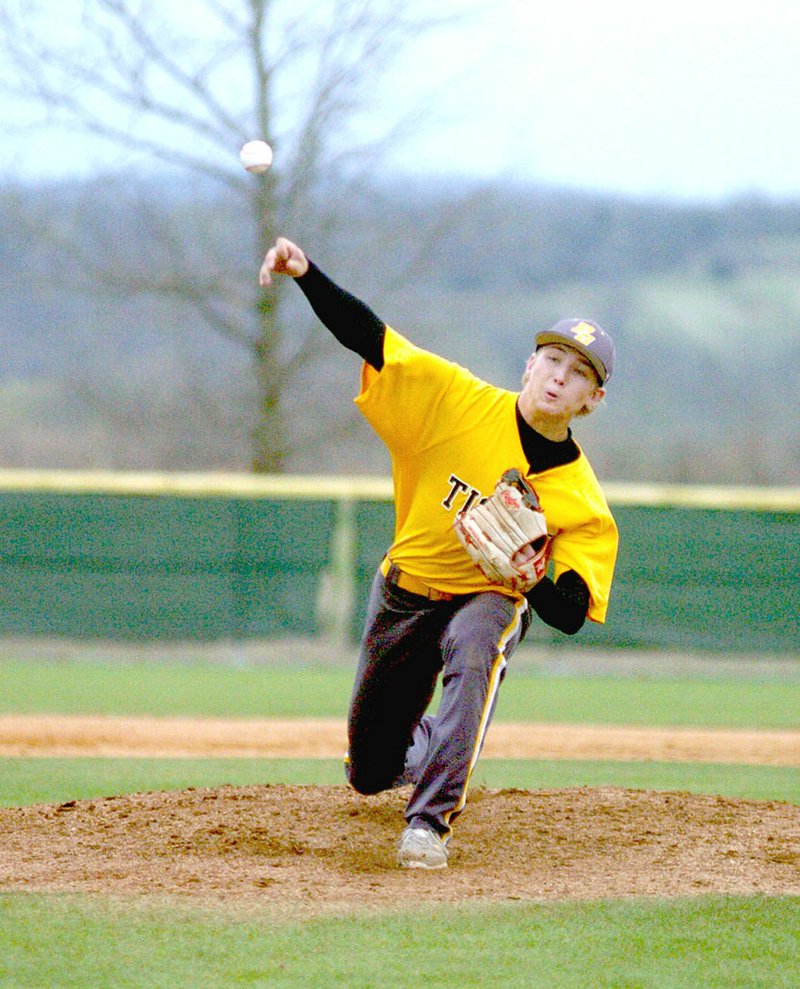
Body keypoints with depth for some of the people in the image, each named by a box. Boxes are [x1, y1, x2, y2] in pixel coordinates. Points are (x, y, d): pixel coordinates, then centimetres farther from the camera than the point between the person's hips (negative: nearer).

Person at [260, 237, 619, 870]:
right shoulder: (461, 401, -18)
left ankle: (431, 821, -34)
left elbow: (571, 617, -20)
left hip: (489, 598, -2)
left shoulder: (583, 503, -19)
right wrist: (306, 275, -36)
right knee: (370, 771, 12)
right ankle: (433, 744, 52)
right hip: (403, 595, 2)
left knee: (476, 650, -40)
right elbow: (370, 337, -21)